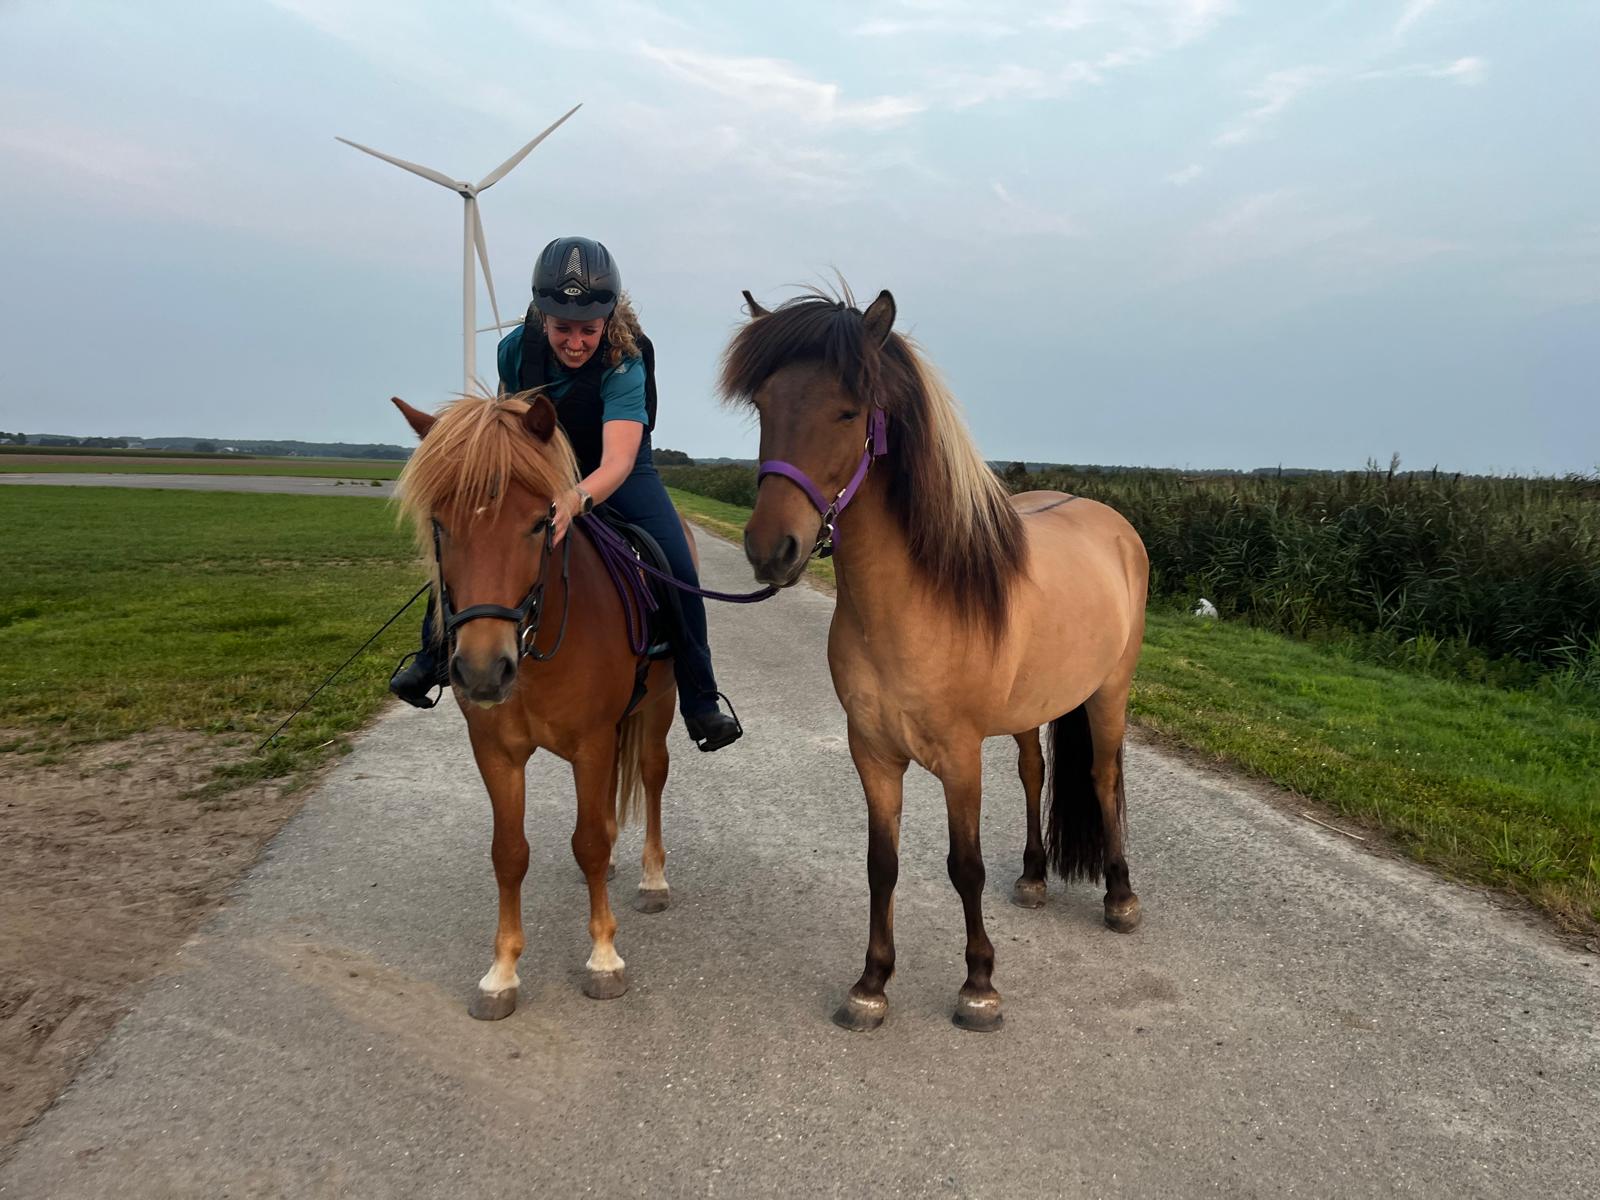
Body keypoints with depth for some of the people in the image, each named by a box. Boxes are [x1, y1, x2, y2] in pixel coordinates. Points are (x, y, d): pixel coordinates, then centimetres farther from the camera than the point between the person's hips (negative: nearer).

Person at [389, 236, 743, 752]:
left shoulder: (624, 365, -34)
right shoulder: (516, 348, -22)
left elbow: (618, 462, -49)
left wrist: (575, 501, -67)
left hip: (615, 473, -3)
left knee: (678, 572, -20)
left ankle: (700, 702, -8)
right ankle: (434, 655, 13)